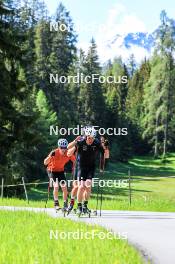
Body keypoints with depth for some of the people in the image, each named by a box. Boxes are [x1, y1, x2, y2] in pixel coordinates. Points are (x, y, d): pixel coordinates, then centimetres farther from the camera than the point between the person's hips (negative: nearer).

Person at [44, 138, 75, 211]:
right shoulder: (54, 153, -29)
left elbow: (75, 161, -5)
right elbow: (45, 163, -31)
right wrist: (50, 156, -47)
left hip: (61, 171, 3)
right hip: (52, 170, -3)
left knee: (64, 187, -6)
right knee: (56, 186, -20)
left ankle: (65, 204, 6)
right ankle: (56, 203, -8)